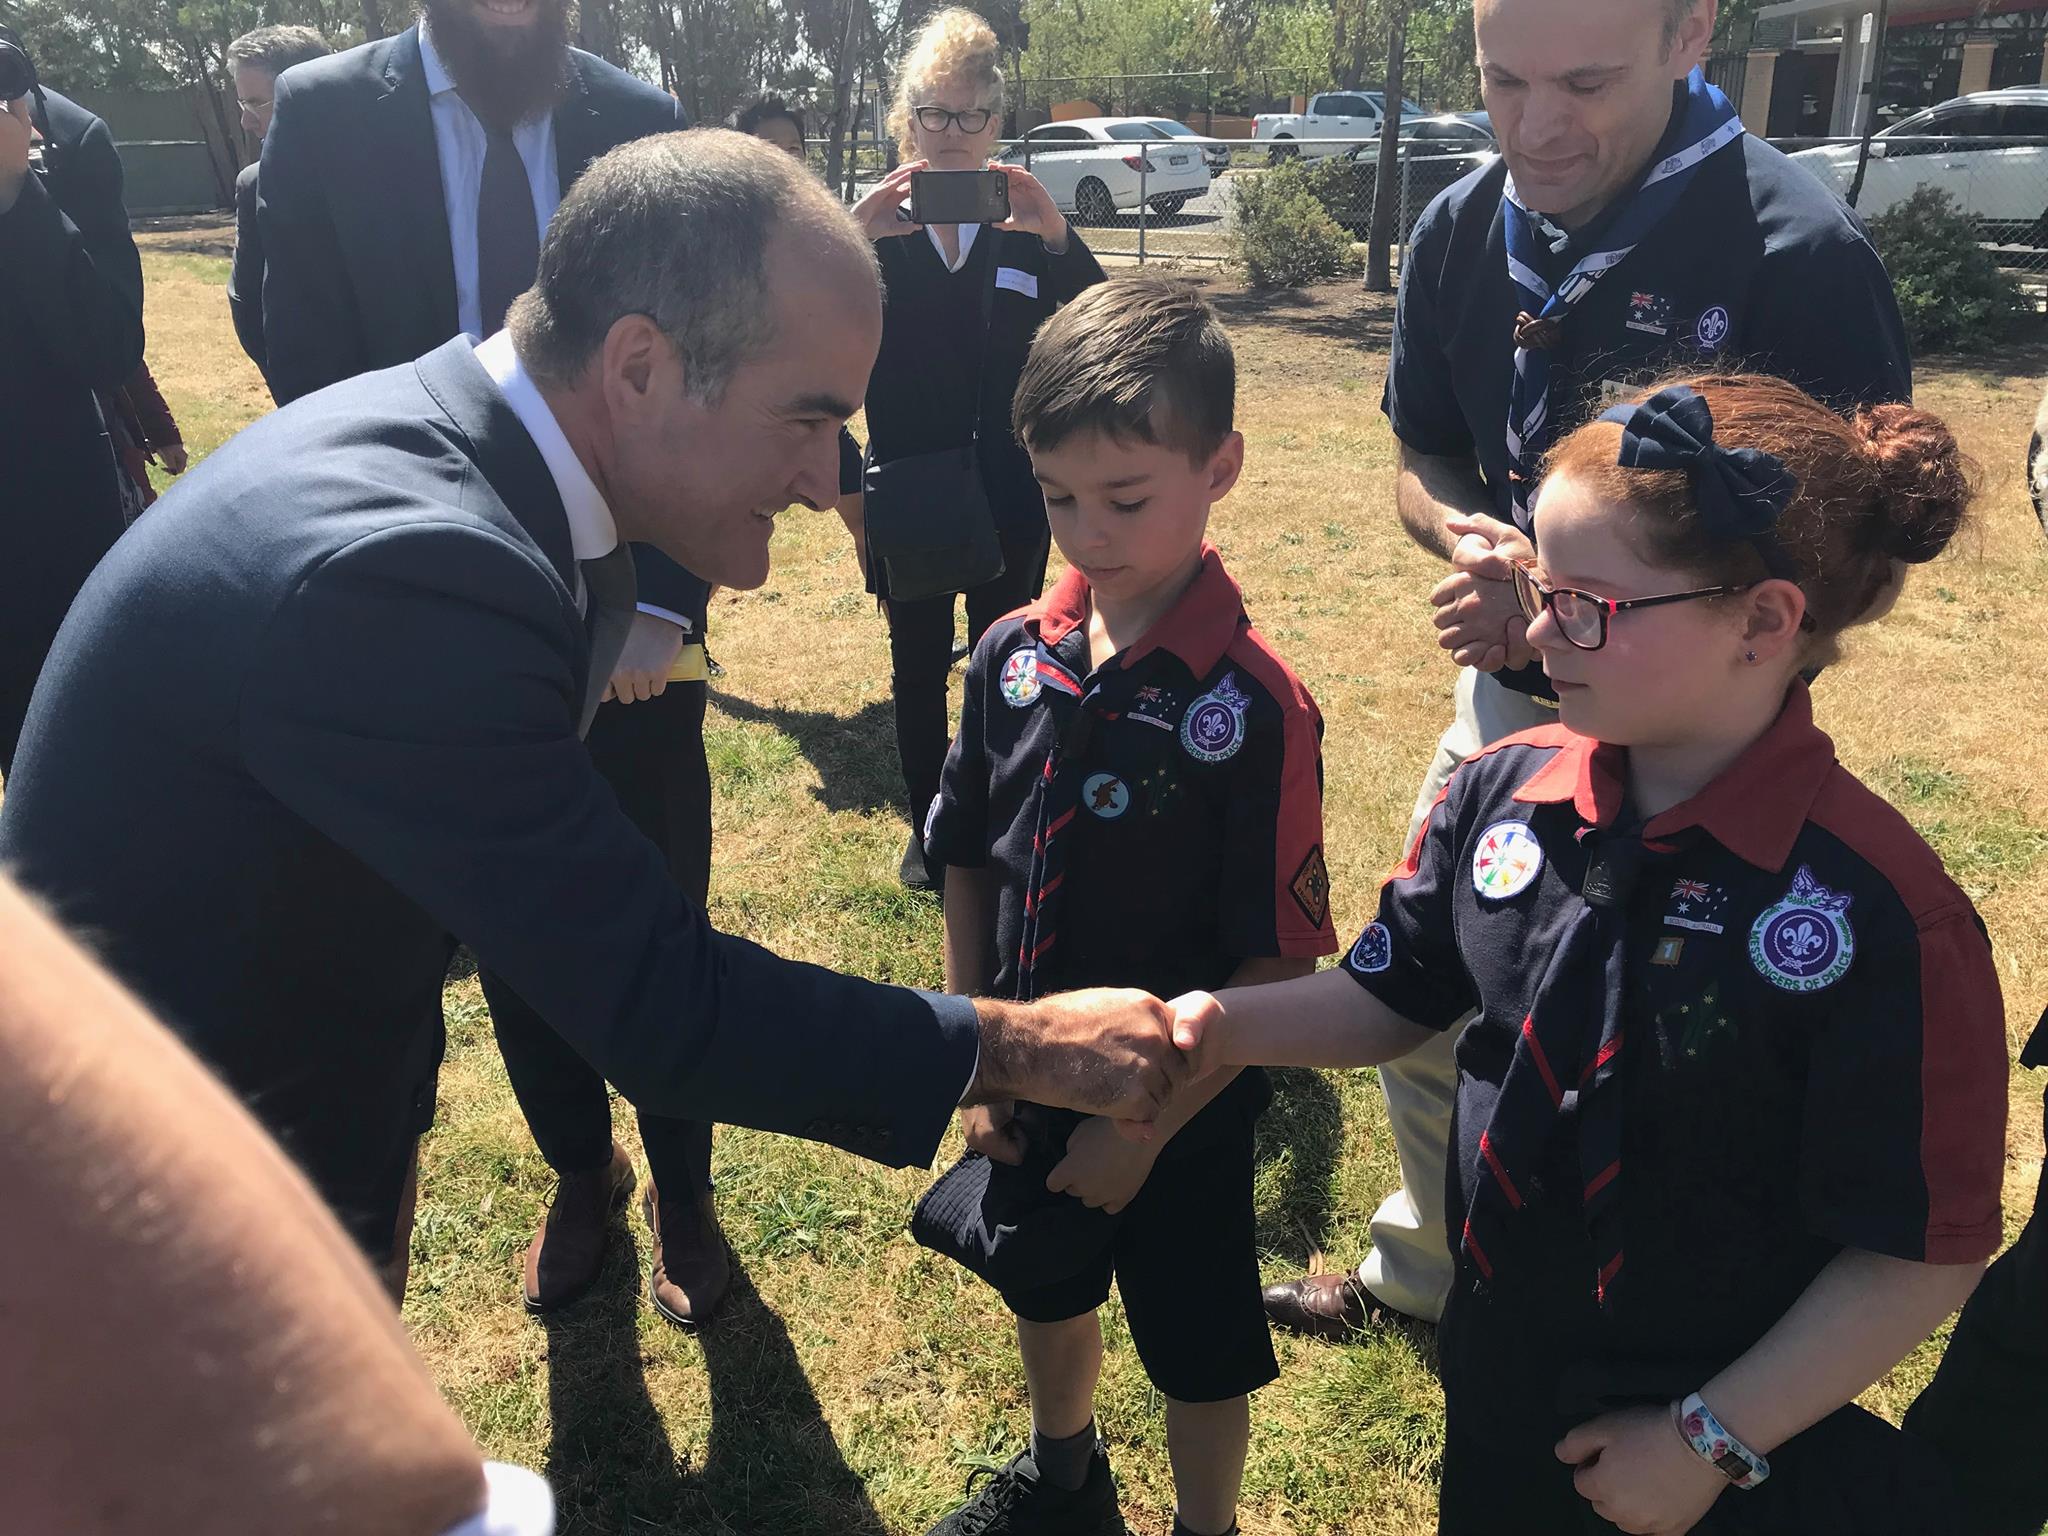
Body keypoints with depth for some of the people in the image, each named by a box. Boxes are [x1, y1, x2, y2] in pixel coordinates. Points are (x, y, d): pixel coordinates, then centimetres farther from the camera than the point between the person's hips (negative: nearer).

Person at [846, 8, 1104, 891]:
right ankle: (927, 829, 26)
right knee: (918, 665, 11)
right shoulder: (872, 224, -1)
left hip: (1011, 493, 1)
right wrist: (852, 244, -30)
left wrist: (1056, 236, -26)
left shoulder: (1027, 223, 1)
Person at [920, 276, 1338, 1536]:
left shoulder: (1254, 708, -24)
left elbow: (1280, 960, -20)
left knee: (1196, 1348, 17)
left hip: (1181, 1110, -5)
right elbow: (967, 864, 2)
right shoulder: (1013, 659, -9)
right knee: (1047, 1291, 28)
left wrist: (1147, 1123, -17)